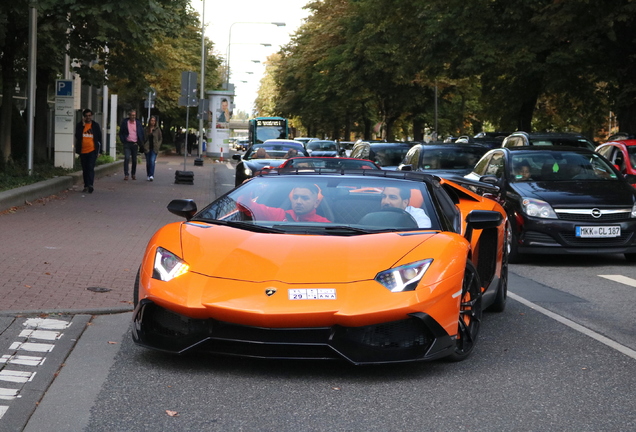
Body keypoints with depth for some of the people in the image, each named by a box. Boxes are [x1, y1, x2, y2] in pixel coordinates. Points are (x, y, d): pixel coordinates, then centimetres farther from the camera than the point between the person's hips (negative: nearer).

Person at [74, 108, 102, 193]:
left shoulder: (96, 125, 5)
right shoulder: (79, 125, 6)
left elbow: (99, 138, 7)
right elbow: (77, 136, -8)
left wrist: (99, 151, 2)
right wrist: (82, 125, -15)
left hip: (92, 151, -3)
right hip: (83, 151, 3)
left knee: (91, 167, -15)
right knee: (84, 169, 9)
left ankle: (90, 185, -23)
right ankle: (86, 186, 18)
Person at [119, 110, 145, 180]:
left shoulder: (138, 123, 6)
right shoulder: (125, 122, 2)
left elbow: (142, 133, 11)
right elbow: (121, 133, 8)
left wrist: (140, 143, 2)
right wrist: (123, 141, -3)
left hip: (135, 144, 2)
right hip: (127, 143, -2)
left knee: (134, 160, 6)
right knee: (127, 158, -14)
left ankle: (133, 174, 20)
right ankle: (126, 175, -12)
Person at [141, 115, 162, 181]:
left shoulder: (157, 129, 3)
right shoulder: (146, 129, 6)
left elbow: (160, 138, 8)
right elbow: (144, 138, 11)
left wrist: (158, 145, -3)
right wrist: (144, 145, -1)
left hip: (154, 148, -2)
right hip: (147, 148, 2)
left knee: (152, 161, -16)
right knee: (148, 162, 7)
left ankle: (151, 175, -20)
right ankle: (149, 176, 18)